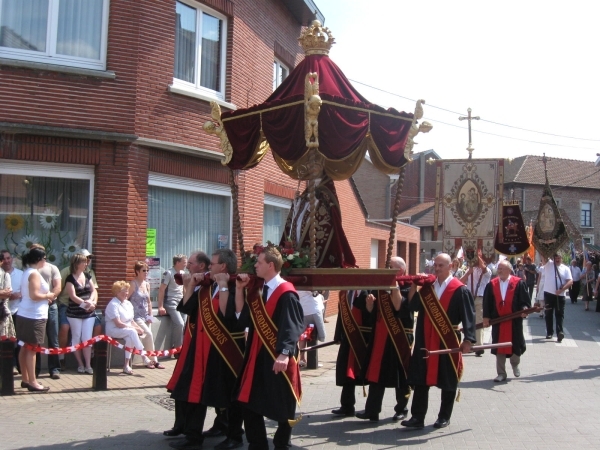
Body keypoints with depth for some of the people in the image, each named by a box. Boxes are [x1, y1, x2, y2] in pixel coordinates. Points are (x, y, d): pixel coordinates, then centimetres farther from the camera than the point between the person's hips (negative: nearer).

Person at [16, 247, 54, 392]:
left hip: (25, 315, 10)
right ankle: (32, 382, -5)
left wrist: (46, 297, 11)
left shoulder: (27, 272, 15)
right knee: (32, 349, -7)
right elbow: (34, 295, -24)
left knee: (25, 347, 13)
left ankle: (25, 379, 21)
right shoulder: (34, 274, -16)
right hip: (33, 316, -10)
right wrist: (48, 296, -8)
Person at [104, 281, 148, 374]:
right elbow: (118, 324, -20)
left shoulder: (128, 304, 12)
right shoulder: (113, 304, -13)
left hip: (128, 330, 6)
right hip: (113, 331, -6)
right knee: (132, 332, -33)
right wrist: (135, 328, -20)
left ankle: (126, 365, -26)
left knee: (129, 338, -29)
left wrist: (138, 328, -7)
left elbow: (131, 320, 14)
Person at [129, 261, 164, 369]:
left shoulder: (147, 284, 11)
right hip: (136, 316, -7)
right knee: (149, 334, -15)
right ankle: (153, 360, -5)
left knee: (145, 337, 2)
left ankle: (147, 360, 8)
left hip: (145, 316, 7)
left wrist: (150, 315, 8)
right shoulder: (133, 284, -10)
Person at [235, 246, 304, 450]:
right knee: (249, 402, 8)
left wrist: (285, 353, -28)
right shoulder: (260, 291, 11)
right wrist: (240, 289, 5)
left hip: (278, 358, -7)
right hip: (259, 356, 8)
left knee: (282, 406, 7)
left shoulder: (286, 293, -14)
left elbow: (292, 326, -20)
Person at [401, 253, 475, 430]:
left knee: (448, 380, 8)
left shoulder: (459, 290, -7)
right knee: (421, 378, 3)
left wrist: (468, 339, -18)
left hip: (448, 341, -4)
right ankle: (417, 417, 8)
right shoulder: (427, 286, 8)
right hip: (426, 341, 4)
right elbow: (413, 305, 2)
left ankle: (444, 417, 22)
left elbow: (468, 316, -11)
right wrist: (413, 286, -6)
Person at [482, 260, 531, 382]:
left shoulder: (518, 283, -4)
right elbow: (487, 302, 4)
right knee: (499, 348, 4)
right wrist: (486, 317, -2)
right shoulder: (492, 284, 3)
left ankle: (515, 364, 39)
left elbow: (525, 300, -4)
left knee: (515, 345, 9)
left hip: (514, 321, -2)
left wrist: (524, 309, -22)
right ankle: (501, 373, 14)